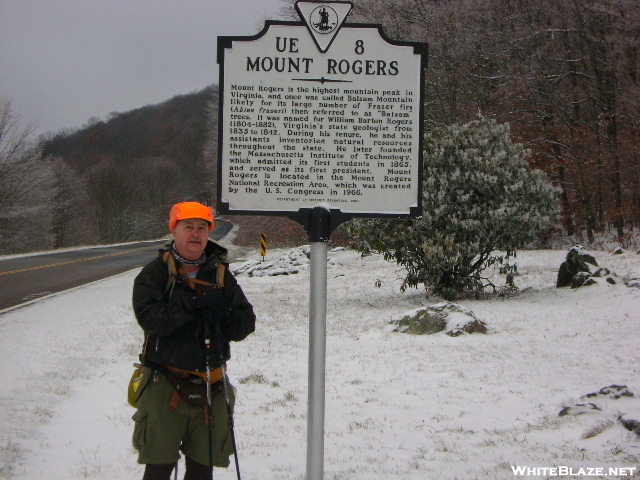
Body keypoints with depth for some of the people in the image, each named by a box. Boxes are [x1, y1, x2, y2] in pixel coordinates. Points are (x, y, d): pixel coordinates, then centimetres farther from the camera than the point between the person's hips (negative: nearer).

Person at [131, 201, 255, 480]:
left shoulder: (221, 274, 10)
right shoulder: (156, 272, -1)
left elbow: (246, 323, 4)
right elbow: (149, 318, -17)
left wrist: (223, 316, -17)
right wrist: (193, 306, -25)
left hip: (210, 389, 4)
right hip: (164, 386, -3)